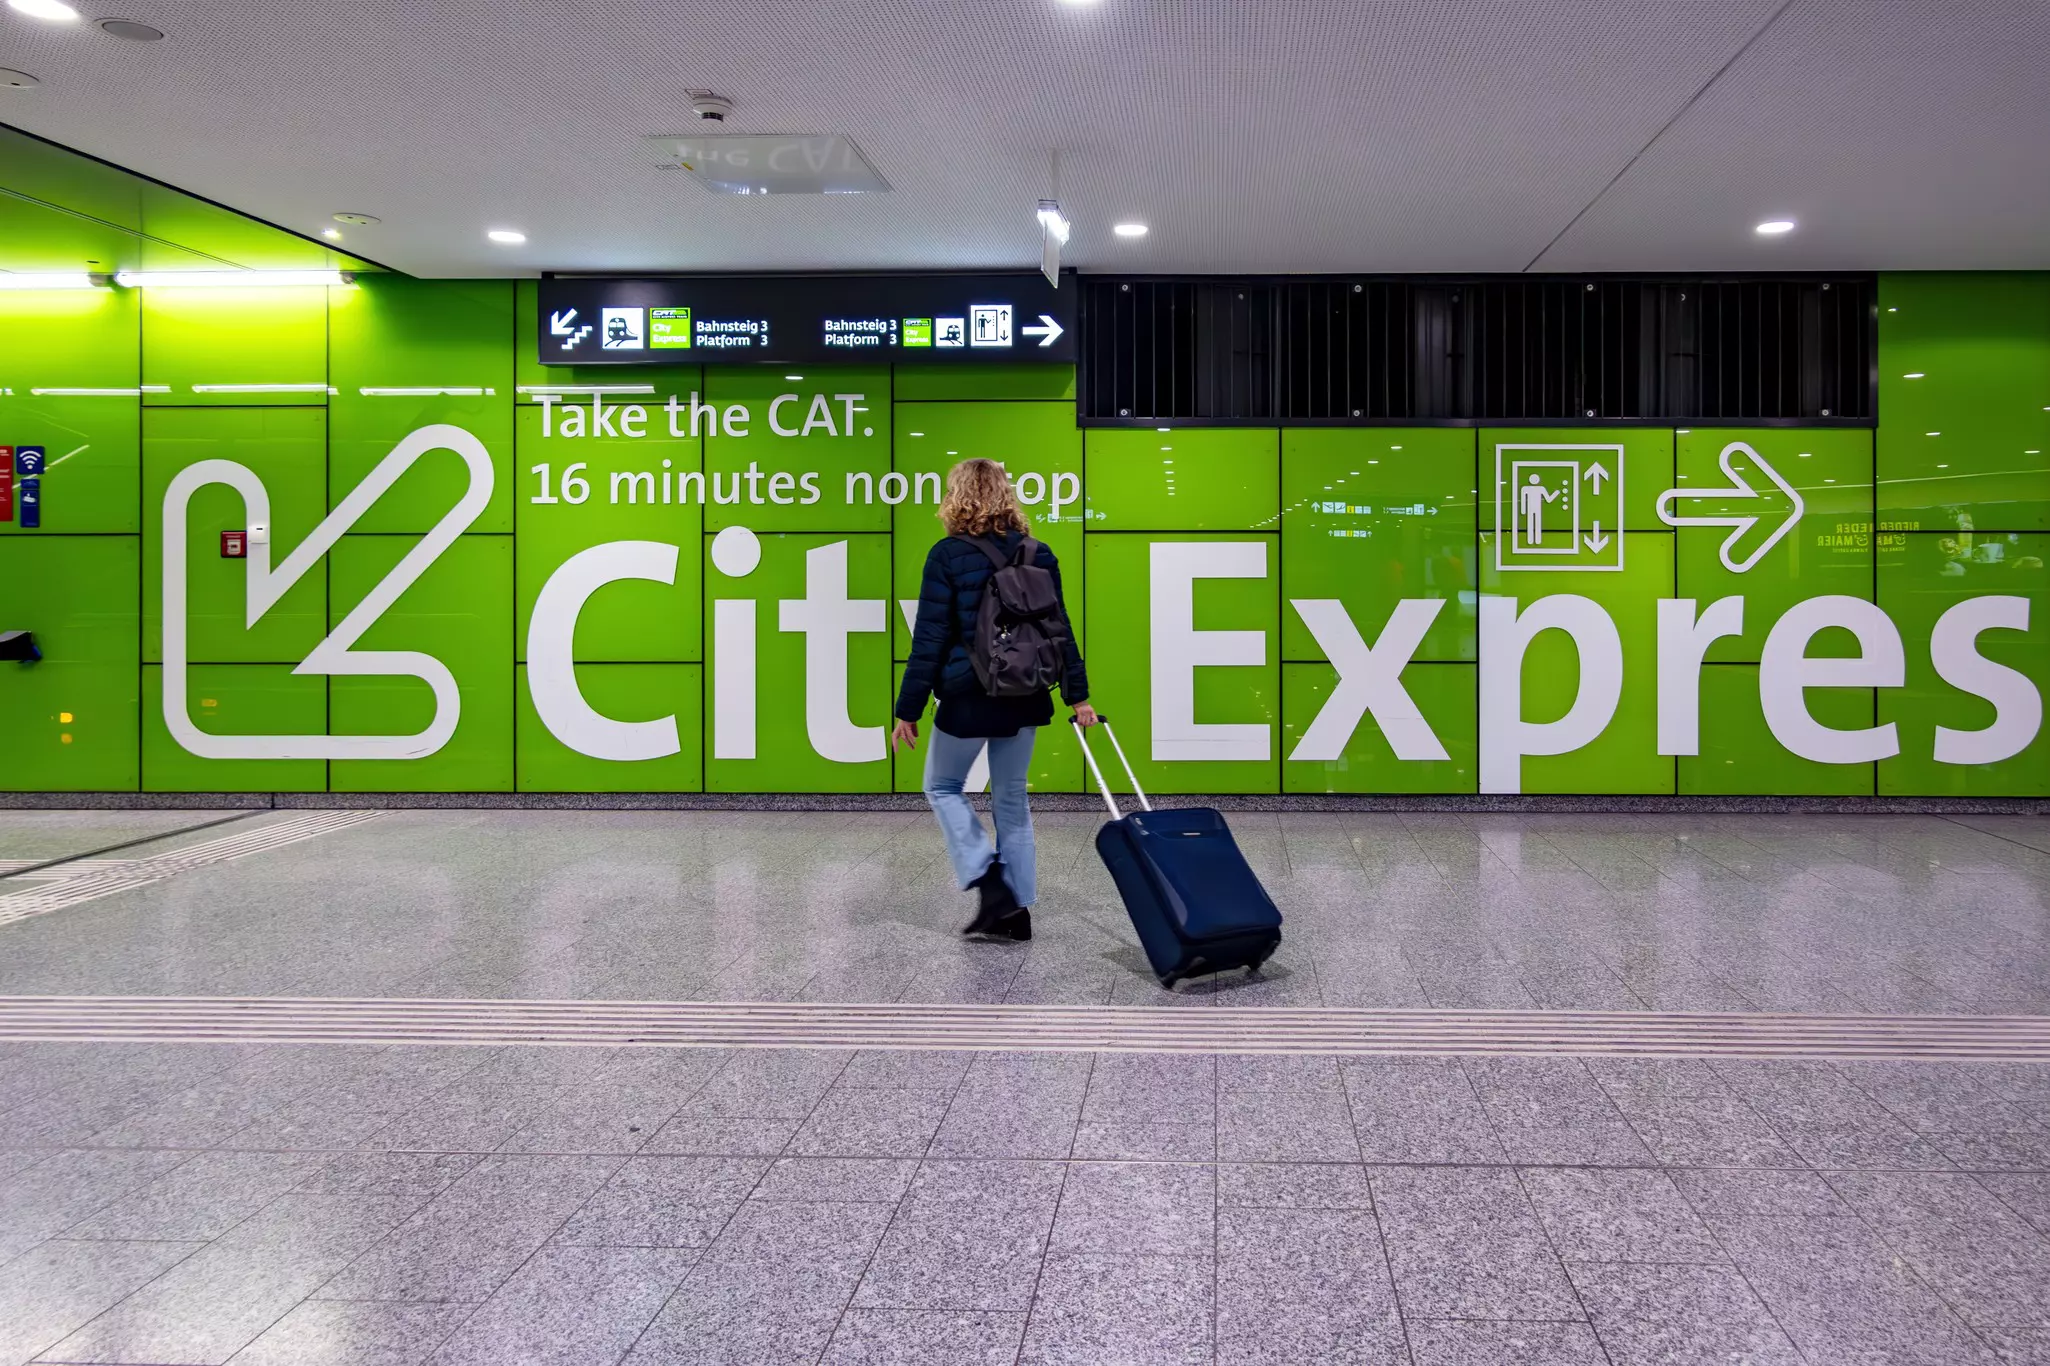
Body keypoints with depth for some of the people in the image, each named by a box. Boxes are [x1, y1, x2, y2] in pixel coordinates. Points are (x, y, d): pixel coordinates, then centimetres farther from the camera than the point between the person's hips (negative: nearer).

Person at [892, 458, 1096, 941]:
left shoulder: (947, 556, -10)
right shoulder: (1038, 555, 4)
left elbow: (929, 639, -11)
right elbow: (1059, 630, 6)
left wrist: (908, 710, -6)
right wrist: (1077, 695, 12)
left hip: (967, 699, -5)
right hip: (1024, 696, 5)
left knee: (942, 786, 16)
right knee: (1011, 797, 15)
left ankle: (989, 883, 1)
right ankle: (1017, 909, 16)